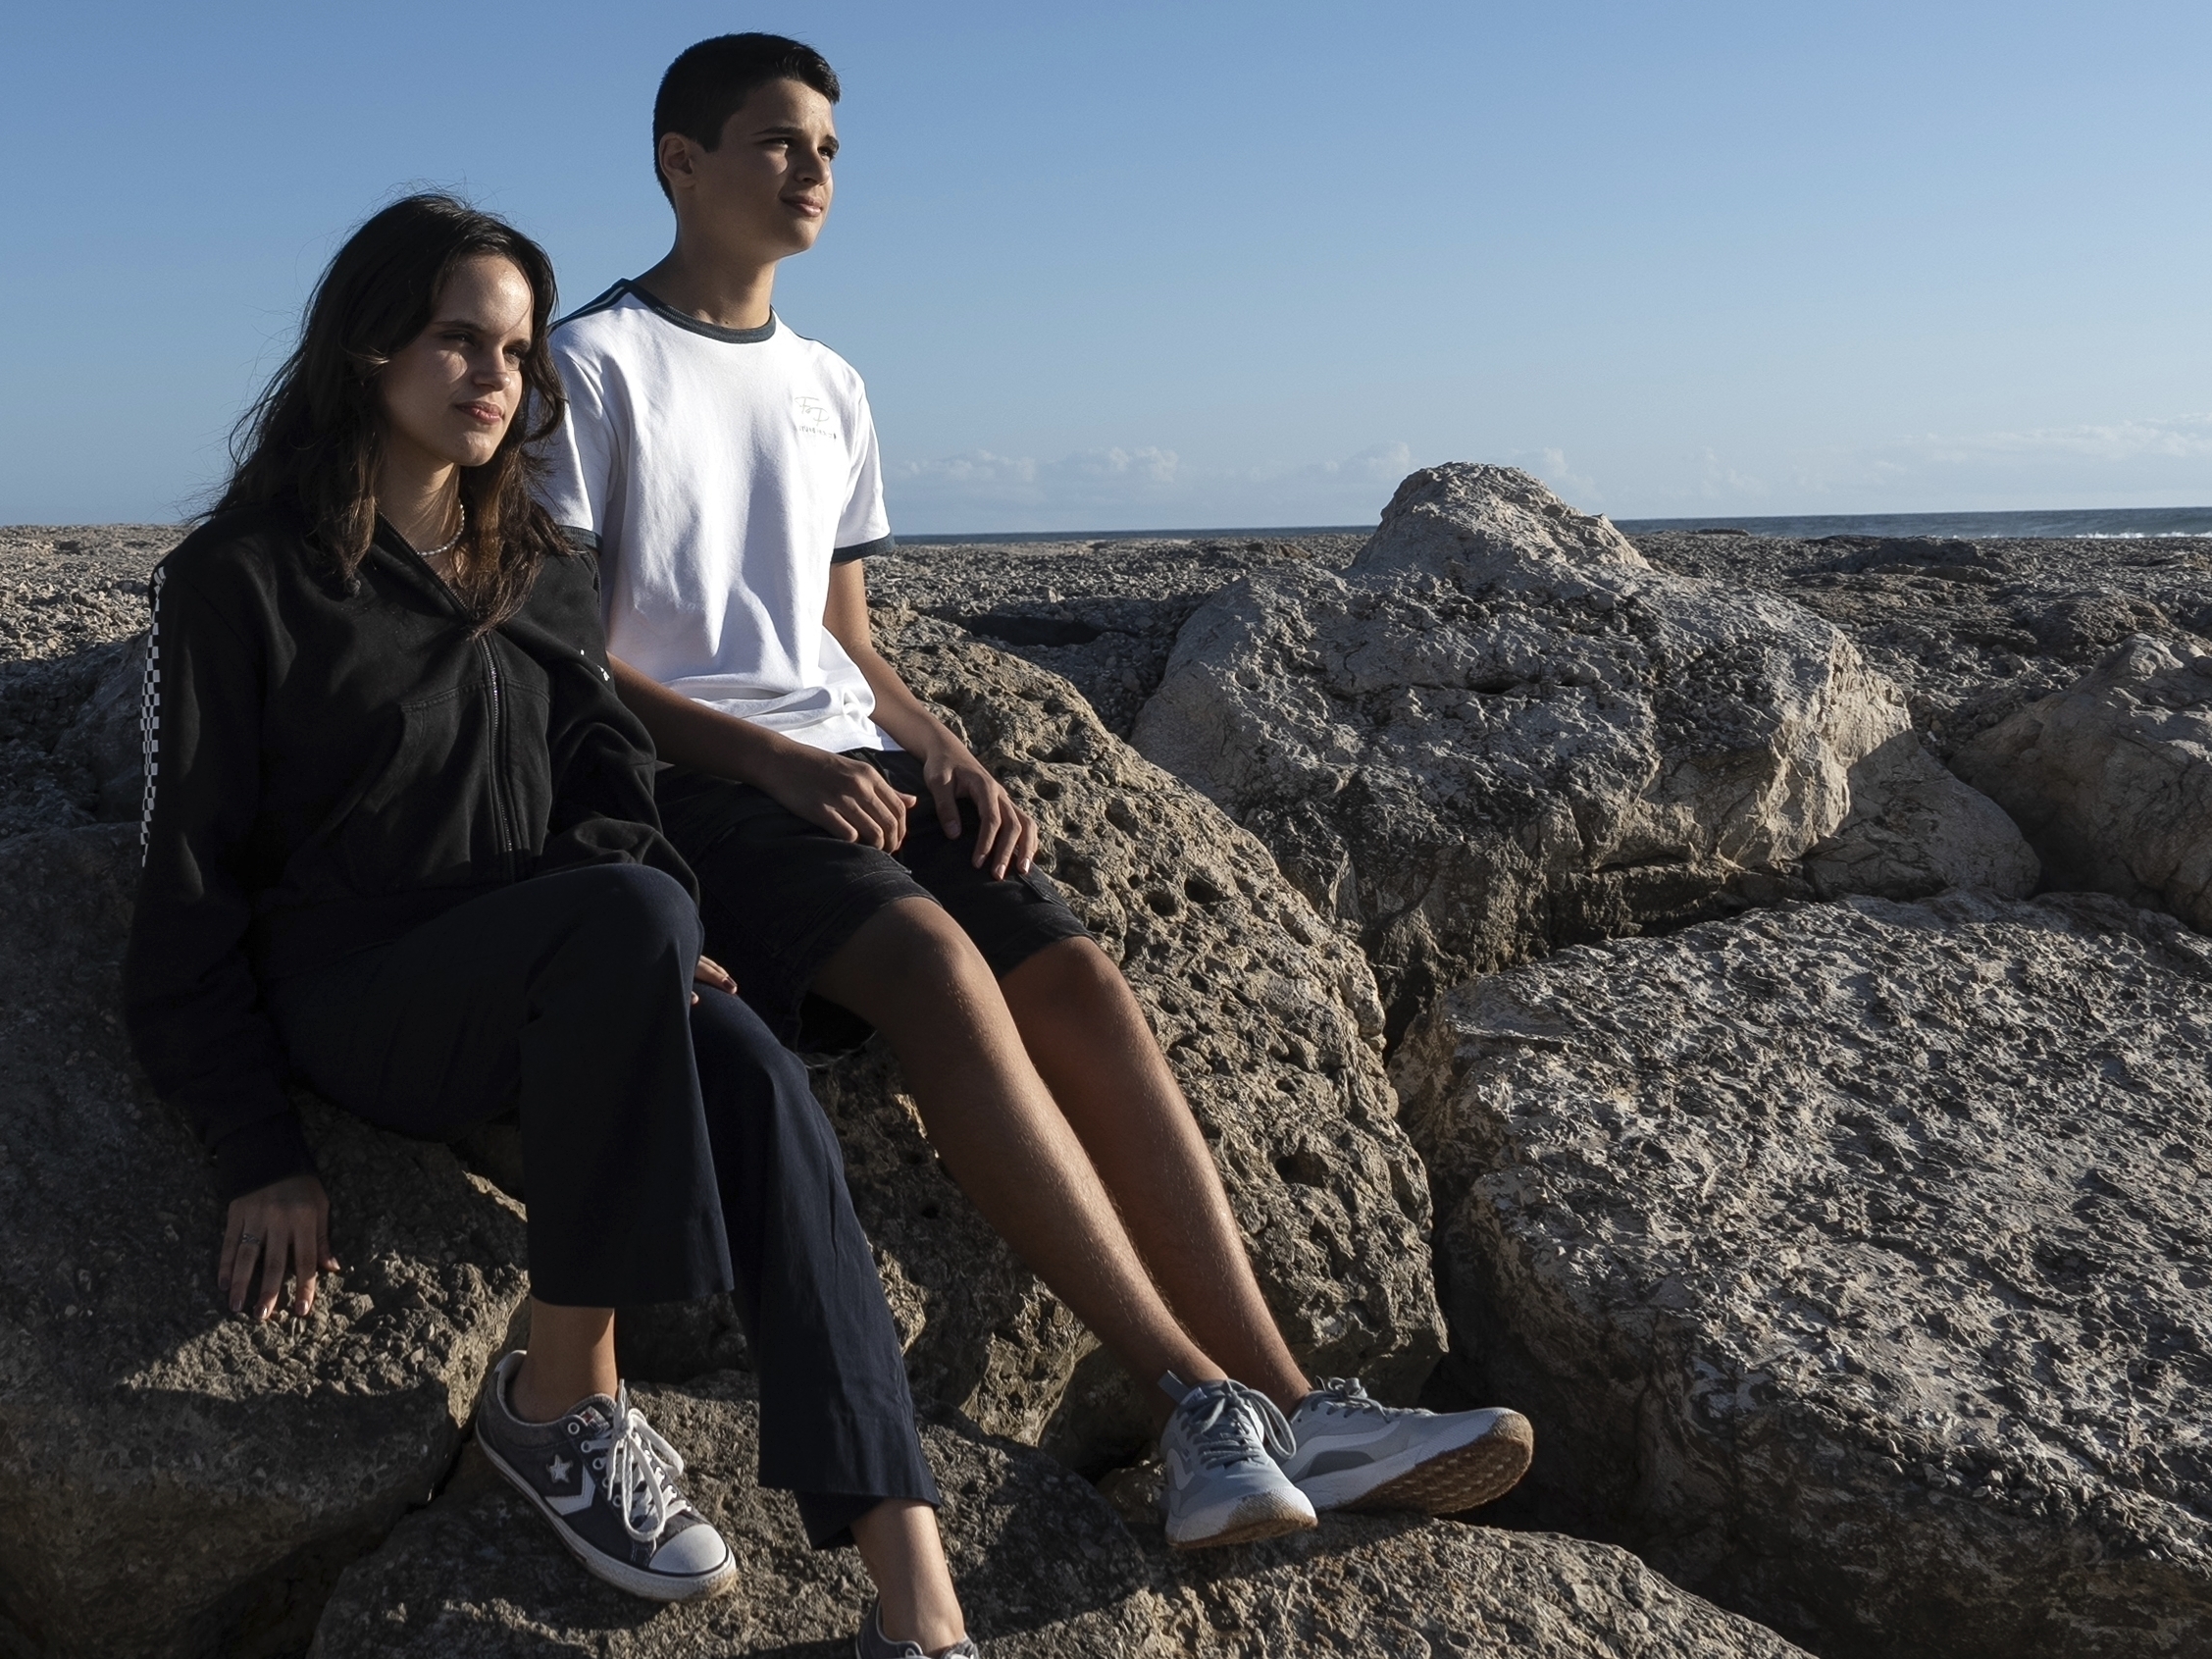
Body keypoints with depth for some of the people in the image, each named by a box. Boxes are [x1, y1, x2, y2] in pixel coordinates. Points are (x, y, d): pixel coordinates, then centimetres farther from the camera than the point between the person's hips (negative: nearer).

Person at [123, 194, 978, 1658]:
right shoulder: (244, 582, 0)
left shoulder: (546, 576, 18)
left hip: (558, 989, 4)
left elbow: (612, 778, 14)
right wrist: (262, 1154, -9)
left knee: (754, 1078, -29)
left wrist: (653, 944, -10)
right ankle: (562, 1399, -21)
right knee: (626, 914, -35)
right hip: (364, 998, -4)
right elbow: (189, 880, -2)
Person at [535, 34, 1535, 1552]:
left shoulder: (830, 390, 21)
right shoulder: (598, 365, 2)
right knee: (932, 959, -33)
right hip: (689, 781, -6)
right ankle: (1197, 1396, -34)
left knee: (1078, 974, -20)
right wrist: (770, 760, -17)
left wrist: (949, 757, 0)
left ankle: (1284, 1401, -25)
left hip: (852, 763, 6)